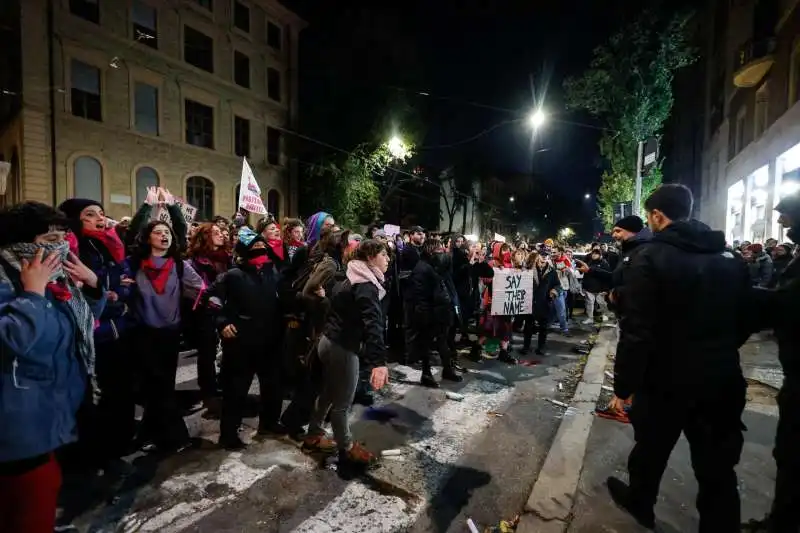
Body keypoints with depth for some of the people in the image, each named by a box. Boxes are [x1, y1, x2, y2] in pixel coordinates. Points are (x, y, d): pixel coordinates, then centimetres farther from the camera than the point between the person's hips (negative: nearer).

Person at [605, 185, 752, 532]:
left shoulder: (650, 257, -17)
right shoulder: (730, 261, 4)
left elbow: (637, 332, -21)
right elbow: (743, 324, 13)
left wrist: (623, 386, -13)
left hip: (667, 380, -4)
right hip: (722, 380, 5)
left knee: (650, 451, 19)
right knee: (718, 468, 15)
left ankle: (639, 504, 43)